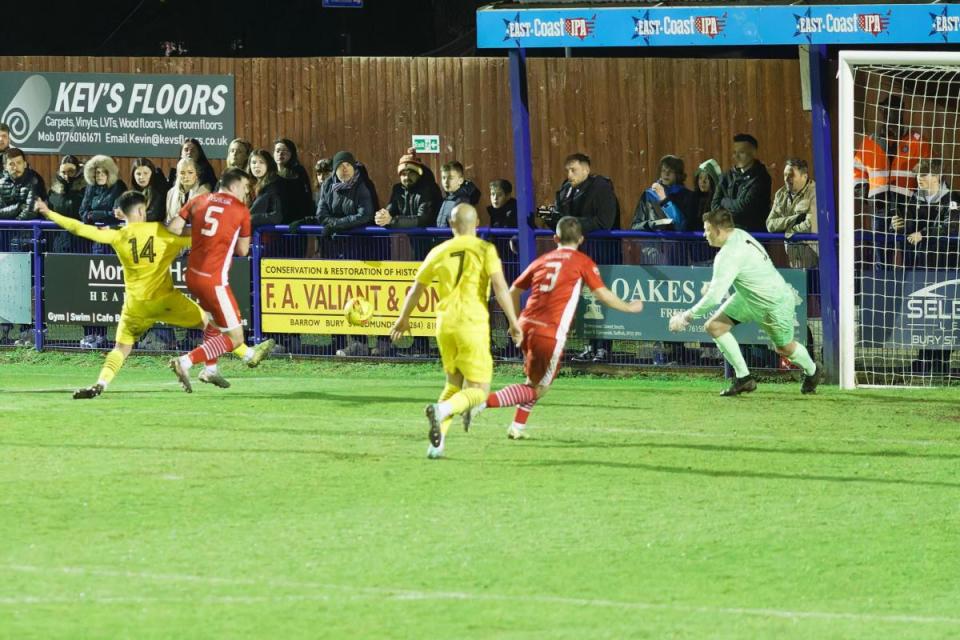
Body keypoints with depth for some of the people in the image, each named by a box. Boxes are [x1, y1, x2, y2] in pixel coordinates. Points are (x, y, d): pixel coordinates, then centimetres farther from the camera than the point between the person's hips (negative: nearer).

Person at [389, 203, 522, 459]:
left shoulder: (439, 252, 10)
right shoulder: (484, 249, -1)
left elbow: (416, 289, 20)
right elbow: (500, 286, -12)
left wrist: (404, 319, 34)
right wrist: (513, 322, -7)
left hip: (445, 323, 4)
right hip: (472, 323, -4)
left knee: (454, 384, 21)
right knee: (478, 390, -1)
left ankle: (437, 442, 8)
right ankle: (442, 410, -30)